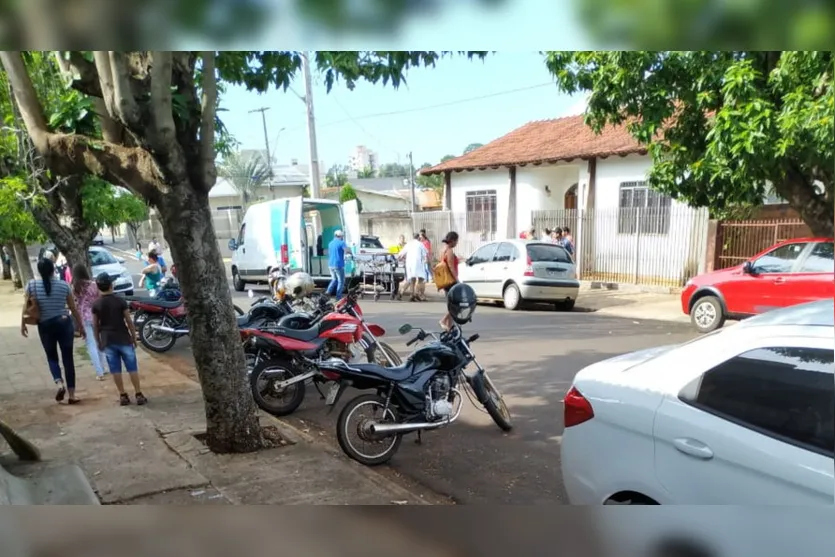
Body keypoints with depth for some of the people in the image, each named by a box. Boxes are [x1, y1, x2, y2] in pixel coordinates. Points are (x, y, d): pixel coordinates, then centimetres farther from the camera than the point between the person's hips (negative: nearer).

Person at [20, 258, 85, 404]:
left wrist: (23, 324, 12)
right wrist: (80, 326, 12)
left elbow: (26, 307, -1)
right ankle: (71, 395, 5)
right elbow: (73, 308, 3)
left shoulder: (32, 285, -3)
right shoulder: (64, 285, -2)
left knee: (52, 357, 17)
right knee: (67, 358, 4)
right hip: (64, 323, 0)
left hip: (45, 326, 0)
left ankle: (60, 384, -8)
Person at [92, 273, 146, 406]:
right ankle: (139, 395, 5)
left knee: (115, 370, 8)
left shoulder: (96, 304, -2)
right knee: (132, 368, 4)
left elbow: (95, 325, 3)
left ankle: (123, 396, 12)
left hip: (107, 341, 2)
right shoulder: (120, 300, -9)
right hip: (123, 338, -2)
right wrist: (134, 337, 4)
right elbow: (129, 321, -6)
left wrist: (98, 341, 13)